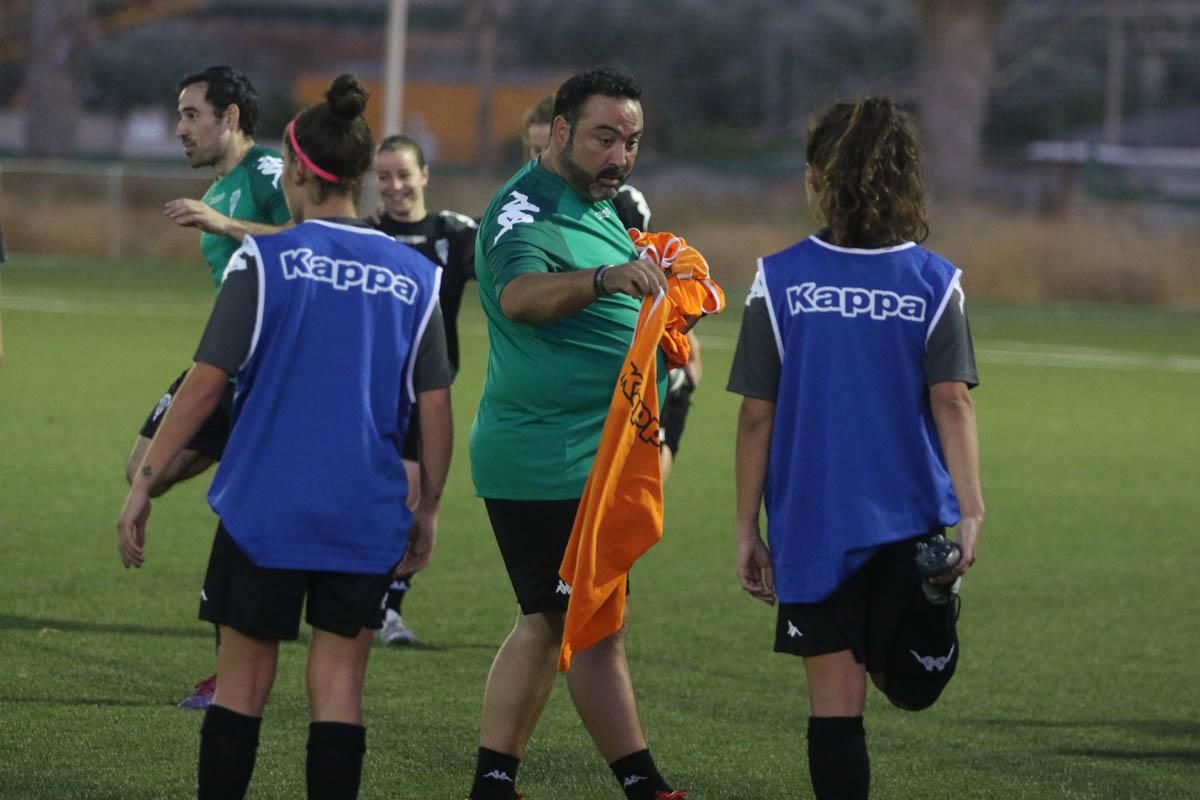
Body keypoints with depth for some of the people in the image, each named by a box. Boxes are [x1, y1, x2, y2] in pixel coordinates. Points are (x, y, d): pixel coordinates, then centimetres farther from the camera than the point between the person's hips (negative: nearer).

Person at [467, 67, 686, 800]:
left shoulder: (602, 207, 16)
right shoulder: (528, 208, -15)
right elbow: (519, 294, -36)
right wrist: (606, 278, -53)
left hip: (584, 460, 10)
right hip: (552, 460, -10)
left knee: (549, 625, 13)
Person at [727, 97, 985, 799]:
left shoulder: (780, 280, -3)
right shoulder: (935, 282, -1)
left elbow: (757, 417, -2)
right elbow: (952, 403, -8)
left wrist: (747, 529, 5)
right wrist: (971, 510, -11)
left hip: (813, 525, -1)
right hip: (914, 523, 1)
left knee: (837, 702, 3)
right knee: (909, 687, 12)